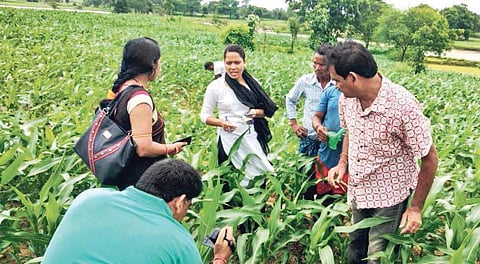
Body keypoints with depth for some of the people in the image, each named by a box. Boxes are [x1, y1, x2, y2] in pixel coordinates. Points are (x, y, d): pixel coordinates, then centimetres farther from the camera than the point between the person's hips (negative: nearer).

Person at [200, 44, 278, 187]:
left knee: (259, 176, 6)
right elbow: (205, 115, 0)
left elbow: (267, 109, 10)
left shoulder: (253, 83, 5)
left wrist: (257, 113, -12)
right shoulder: (215, 86, -5)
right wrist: (221, 123, -19)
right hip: (230, 140, -3)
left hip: (254, 138, 3)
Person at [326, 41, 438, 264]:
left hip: (389, 198, -6)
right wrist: (342, 163, -3)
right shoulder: (347, 98, -9)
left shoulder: (403, 106, -28)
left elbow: (430, 159, -17)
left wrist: (416, 208, -13)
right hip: (357, 193, 6)